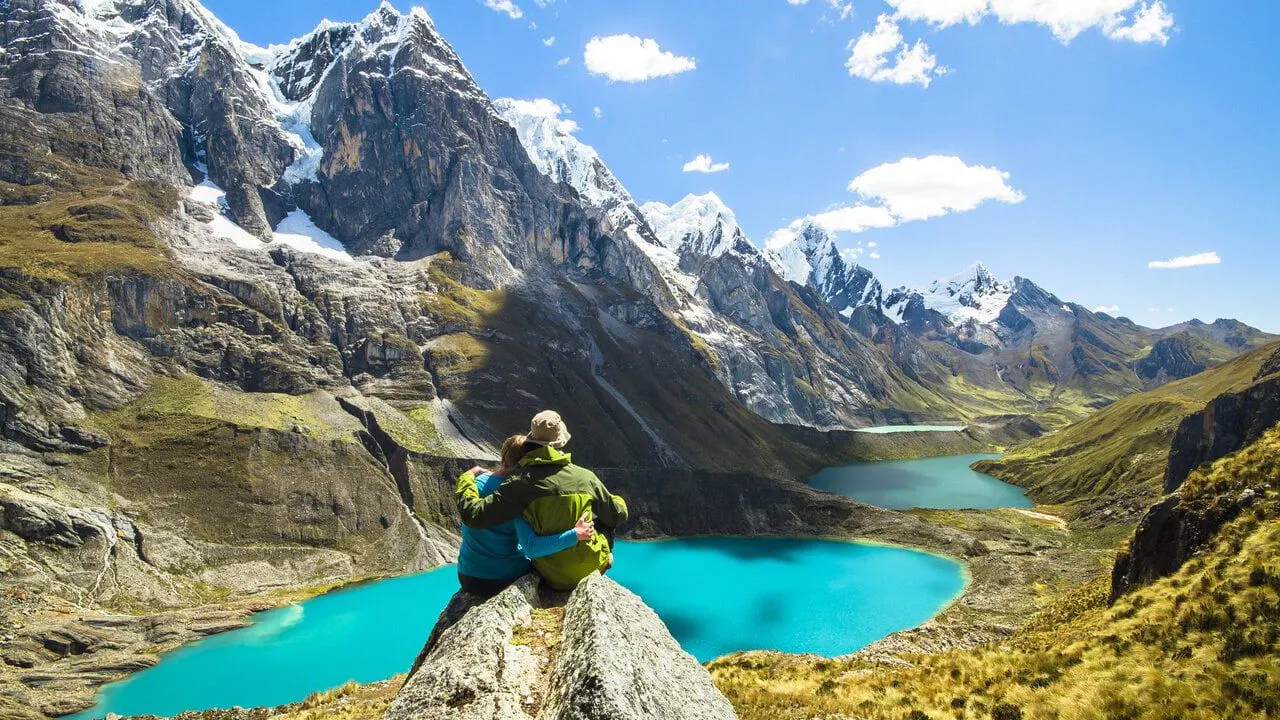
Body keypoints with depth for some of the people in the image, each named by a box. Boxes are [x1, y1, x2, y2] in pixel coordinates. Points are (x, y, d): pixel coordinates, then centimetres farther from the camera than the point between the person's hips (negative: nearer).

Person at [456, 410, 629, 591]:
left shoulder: (522, 482, -18)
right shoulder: (586, 477, -11)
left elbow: (474, 515, -19)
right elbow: (617, 515, 2)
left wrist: (465, 481, 0)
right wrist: (618, 501, 27)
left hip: (553, 577, 0)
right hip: (592, 567, 0)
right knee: (606, 517, 26)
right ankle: (604, 560, 43)